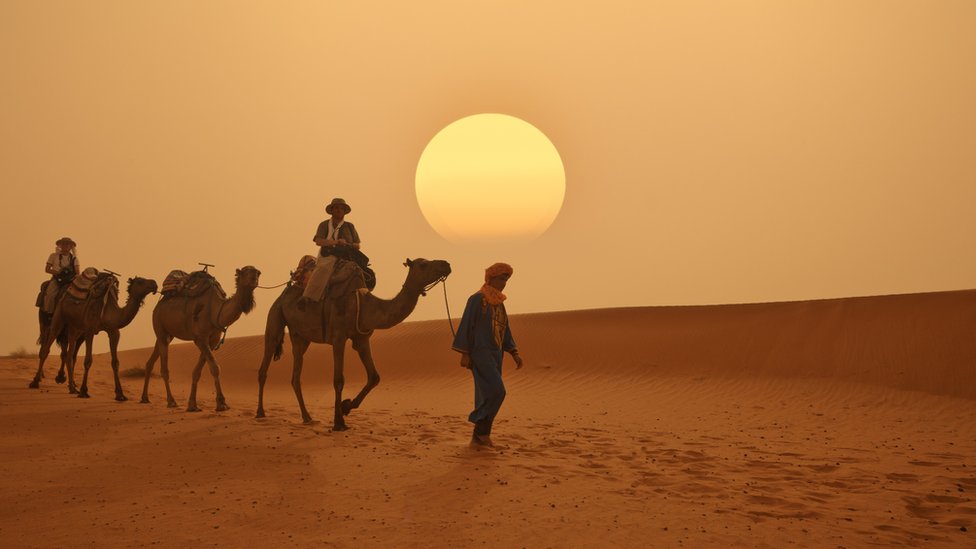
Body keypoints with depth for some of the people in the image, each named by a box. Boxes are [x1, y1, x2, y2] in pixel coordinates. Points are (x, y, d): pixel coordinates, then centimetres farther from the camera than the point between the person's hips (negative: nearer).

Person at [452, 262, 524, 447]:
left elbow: (504, 331, 18)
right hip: (480, 353, -8)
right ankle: (482, 430, -4)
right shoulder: (476, 299, -10)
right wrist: (464, 354, -15)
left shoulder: (499, 303, 16)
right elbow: (466, 325, -12)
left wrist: (515, 354, 9)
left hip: (494, 355, 8)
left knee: (487, 396, 6)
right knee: (496, 391, -18)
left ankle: (478, 438, 11)